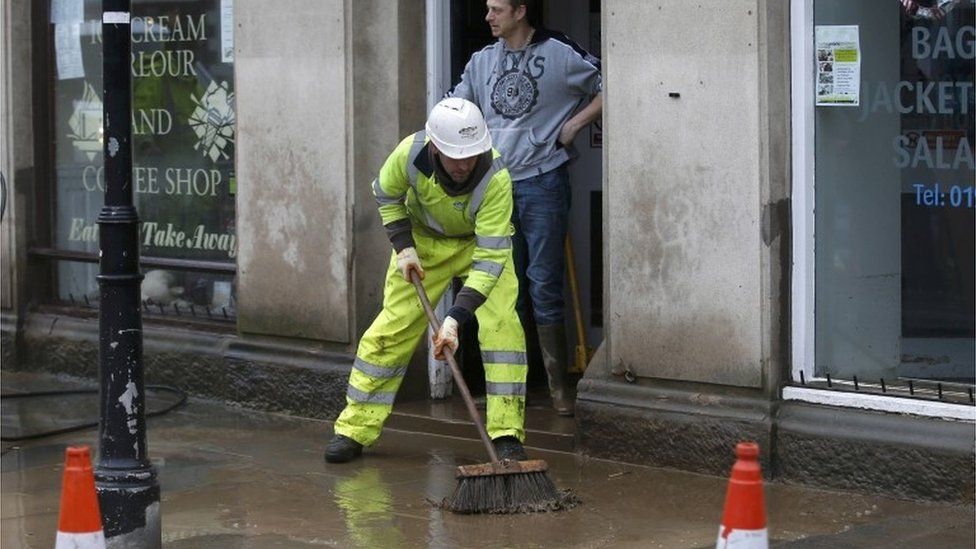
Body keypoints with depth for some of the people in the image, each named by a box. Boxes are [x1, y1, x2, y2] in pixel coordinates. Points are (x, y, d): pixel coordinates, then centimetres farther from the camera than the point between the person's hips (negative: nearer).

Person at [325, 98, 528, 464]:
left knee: (501, 325, -19)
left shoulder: (496, 178, -38)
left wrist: (456, 318, -45)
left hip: (483, 241, -2)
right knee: (391, 329, -3)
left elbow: (489, 257, -39)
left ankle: (507, 435, -12)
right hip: (423, 240, 2)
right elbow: (385, 194, -6)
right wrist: (403, 246, -14)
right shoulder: (411, 152, -31)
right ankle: (354, 430, 7)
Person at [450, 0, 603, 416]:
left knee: (544, 285, -5)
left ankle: (558, 385, 2)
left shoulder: (560, 55, -4)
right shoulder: (482, 61, 11)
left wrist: (575, 123, -8)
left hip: (542, 183, -5)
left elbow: (609, 90, -2)